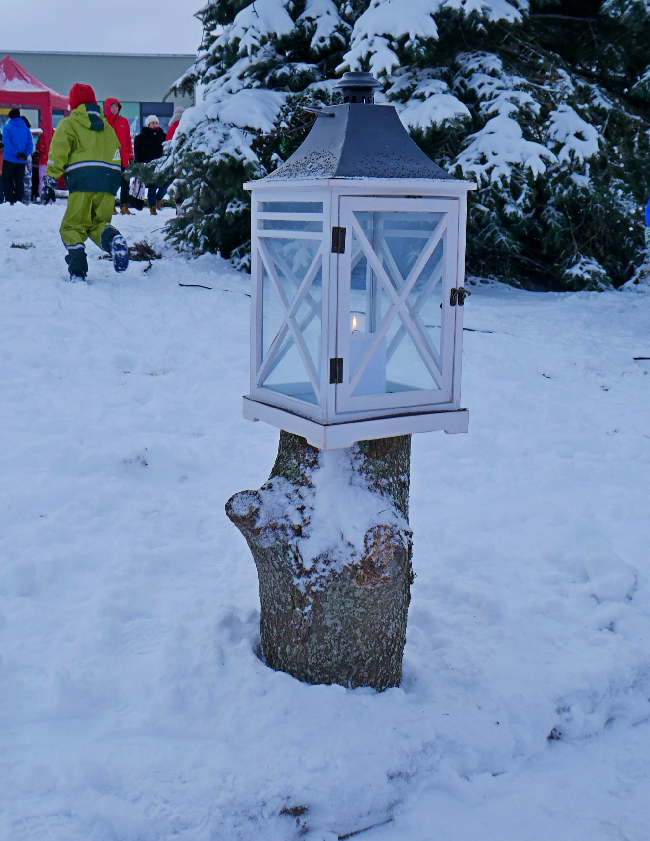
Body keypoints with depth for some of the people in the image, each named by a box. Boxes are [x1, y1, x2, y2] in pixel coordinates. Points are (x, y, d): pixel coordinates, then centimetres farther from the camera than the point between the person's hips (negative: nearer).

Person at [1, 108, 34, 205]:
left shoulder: (7, 126, -3)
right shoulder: (26, 128, 8)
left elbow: (6, 142, -14)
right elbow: (30, 144, 0)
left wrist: (16, 153, -15)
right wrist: (25, 155, -8)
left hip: (9, 159, -4)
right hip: (22, 161, 4)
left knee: (6, 180, 3)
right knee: (19, 182, 11)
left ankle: (10, 201, -9)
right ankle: (18, 201, 7)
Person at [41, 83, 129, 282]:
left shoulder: (69, 124, 8)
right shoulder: (107, 126, 25)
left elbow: (57, 154, -1)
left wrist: (50, 182, 1)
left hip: (82, 181, -4)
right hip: (108, 182, 4)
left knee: (72, 226, 5)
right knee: (98, 222, 15)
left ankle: (77, 270, -10)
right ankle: (112, 238, -20)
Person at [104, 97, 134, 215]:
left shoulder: (124, 121, 11)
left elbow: (128, 140, 12)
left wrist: (130, 156, 8)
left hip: (122, 157, 3)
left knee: (125, 183, 1)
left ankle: (124, 206, 5)